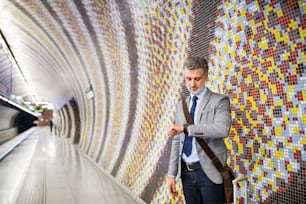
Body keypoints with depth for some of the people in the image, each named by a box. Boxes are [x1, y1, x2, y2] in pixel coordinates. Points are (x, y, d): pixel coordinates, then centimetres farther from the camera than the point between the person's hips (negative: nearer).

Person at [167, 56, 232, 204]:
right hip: (186, 172, 5)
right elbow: (176, 141, 12)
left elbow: (223, 129, -25)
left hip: (209, 172, -5)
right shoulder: (181, 105, 11)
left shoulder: (219, 101, -6)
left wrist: (185, 128, -26)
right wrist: (172, 173, 8)